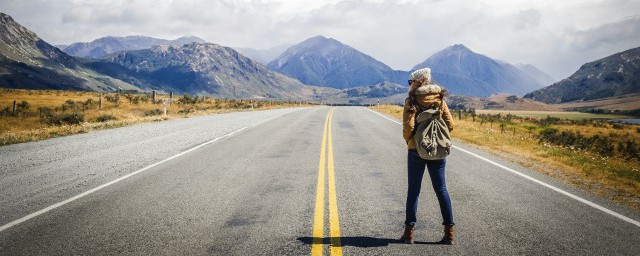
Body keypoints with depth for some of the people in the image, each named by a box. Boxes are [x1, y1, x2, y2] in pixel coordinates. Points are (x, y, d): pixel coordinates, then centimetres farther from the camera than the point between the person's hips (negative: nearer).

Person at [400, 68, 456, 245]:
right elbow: (450, 124, 1)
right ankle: (449, 231, 9)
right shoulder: (440, 99, 4)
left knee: (413, 190, 6)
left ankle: (409, 231, 8)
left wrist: (408, 141, 4)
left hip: (417, 150, -3)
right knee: (441, 189, 9)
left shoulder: (411, 101, -8)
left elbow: (408, 126, -15)